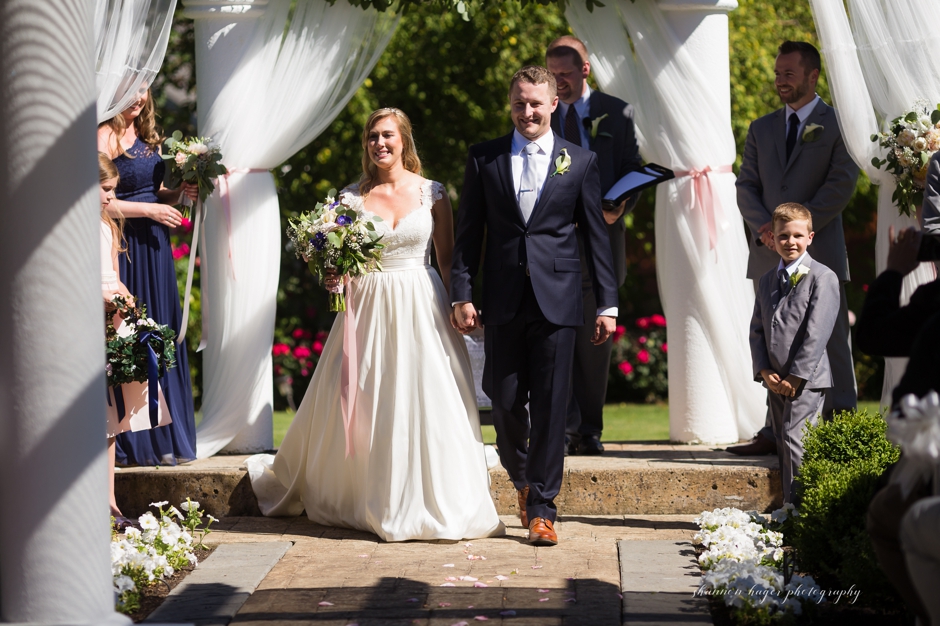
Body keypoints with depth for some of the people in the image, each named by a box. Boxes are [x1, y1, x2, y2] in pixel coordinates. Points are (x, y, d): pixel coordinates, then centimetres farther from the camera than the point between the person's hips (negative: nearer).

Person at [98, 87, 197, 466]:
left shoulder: (147, 136, 15)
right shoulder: (106, 136, -9)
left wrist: (180, 192, 3)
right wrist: (150, 210, -15)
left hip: (154, 248, 8)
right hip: (125, 246, -8)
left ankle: (164, 440, 16)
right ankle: (135, 446, 1)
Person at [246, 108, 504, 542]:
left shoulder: (432, 194, 3)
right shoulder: (352, 198, 4)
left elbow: (448, 258, 5)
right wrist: (332, 277, -14)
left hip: (422, 307, 0)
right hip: (370, 307, 1)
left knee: (429, 404, -4)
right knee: (365, 406, 2)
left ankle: (437, 503, 6)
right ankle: (371, 503, 17)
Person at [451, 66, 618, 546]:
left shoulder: (580, 162, 6)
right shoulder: (483, 159, 7)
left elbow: (596, 235, 6)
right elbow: (469, 233, 7)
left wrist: (607, 304, 2)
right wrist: (461, 295, -2)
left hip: (556, 302, -1)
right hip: (503, 303, 1)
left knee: (550, 405, -2)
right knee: (505, 402, 5)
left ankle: (542, 508, 5)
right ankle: (522, 481, 31)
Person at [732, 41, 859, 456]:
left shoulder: (838, 125, 2)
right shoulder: (762, 129, 17)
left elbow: (841, 184, -7)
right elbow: (746, 186, 11)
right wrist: (763, 227, -8)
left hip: (819, 254, -4)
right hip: (771, 255, 5)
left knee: (829, 343, -3)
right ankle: (776, 433, 5)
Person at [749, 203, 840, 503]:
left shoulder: (822, 278, -7)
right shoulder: (767, 281, 15)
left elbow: (817, 331, -13)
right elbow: (757, 329, 12)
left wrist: (797, 376, -15)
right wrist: (764, 371, -3)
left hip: (807, 378, -7)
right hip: (776, 381, 7)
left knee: (795, 439, -15)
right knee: (783, 446, 9)